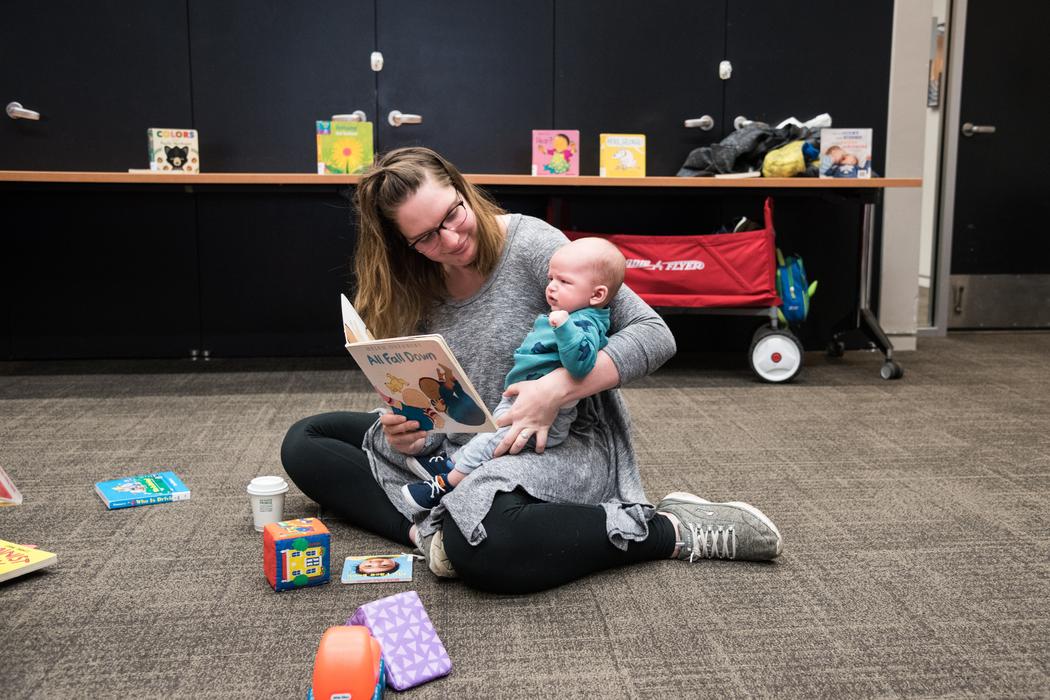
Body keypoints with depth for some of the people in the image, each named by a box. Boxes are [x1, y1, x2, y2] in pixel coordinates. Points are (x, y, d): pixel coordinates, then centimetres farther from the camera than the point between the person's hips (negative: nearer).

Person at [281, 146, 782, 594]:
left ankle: (673, 531, -19)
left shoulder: (530, 244, -14)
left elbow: (654, 335, -16)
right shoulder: (413, 290, 2)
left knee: (482, 547, -39)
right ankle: (425, 529, -17)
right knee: (303, 444, 2)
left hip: (561, 442, -6)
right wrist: (401, 434, -19)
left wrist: (557, 388, -28)